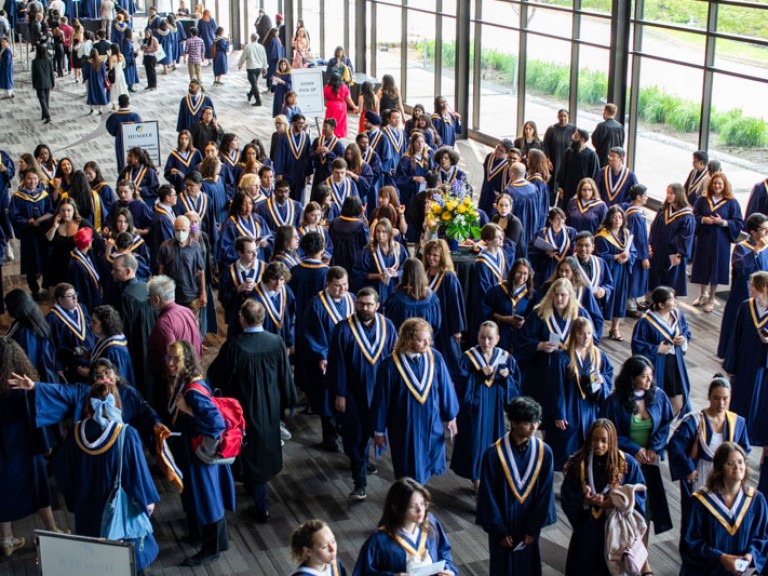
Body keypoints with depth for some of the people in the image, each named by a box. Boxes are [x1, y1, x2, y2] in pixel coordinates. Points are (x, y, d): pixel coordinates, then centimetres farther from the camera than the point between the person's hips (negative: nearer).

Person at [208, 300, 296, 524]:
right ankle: (258, 492, 47)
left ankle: (261, 507, 13)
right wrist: (288, 401, 9)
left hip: (246, 409, -4)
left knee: (252, 454, 10)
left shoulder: (233, 346, -24)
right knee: (267, 447, 25)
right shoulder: (276, 342, -15)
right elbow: (286, 375, -5)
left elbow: (217, 376, -10)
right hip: (272, 407, 4)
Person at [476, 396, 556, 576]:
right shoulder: (494, 453, -18)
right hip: (503, 525, -2)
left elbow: (545, 493, -4)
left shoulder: (544, 452, -10)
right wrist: (499, 530, -9)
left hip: (529, 526, 2)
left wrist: (533, 528, -5)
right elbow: (488, 495, -12)